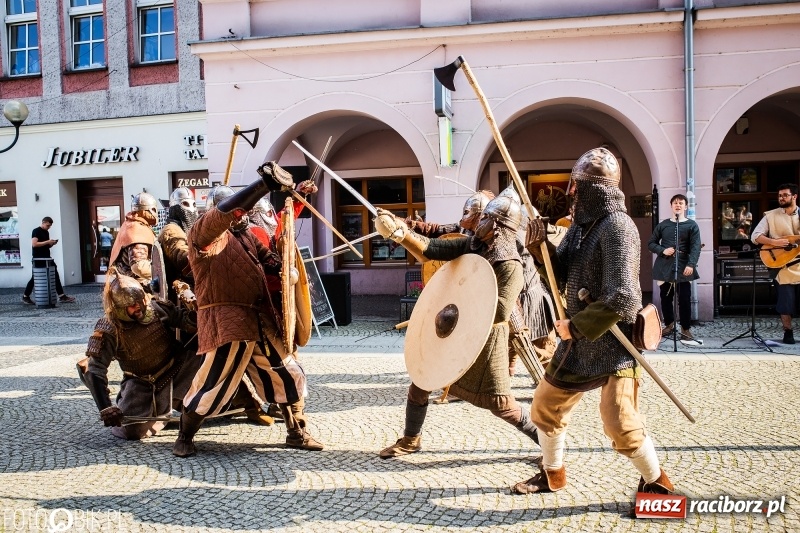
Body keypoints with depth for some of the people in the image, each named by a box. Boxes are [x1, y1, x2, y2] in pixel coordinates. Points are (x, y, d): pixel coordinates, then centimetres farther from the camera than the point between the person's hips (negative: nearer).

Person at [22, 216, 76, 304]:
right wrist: (47, 242, -20)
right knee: (35, 278, 0)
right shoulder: (36, 231, -9)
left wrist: (51, 244, 2)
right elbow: (34, 244, -21)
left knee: (55, 276, 1)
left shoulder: (46, 232, 16)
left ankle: (62, 296, 0)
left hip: (47, 258, 8)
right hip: (38, 259, -8)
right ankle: (25, 297, 15)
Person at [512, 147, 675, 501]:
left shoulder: (617, 226, -21)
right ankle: (552, 474, 35)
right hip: (579, 340, 9)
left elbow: (621, 297, -27)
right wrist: (540, 245, -8)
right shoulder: (581, 223, 8)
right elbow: (562, 273, 10)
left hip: (613, 342, -9)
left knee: (620, 425, -10)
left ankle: (656, 483, 18)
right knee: (545, 405, 14)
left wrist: (576, 326, -19)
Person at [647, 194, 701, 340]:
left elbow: (695, 247, -7)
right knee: (665, 298, 8)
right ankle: (669, 324, 25)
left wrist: (691, 264, -20)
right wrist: (662, 250, -7)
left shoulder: (692, 225, 3)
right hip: (664, 267, 3)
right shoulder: (663, 224, 10)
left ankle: (685, 328, 8)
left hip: (683, 268, -2)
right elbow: (651, 243, 12)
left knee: (684, 299, -4)